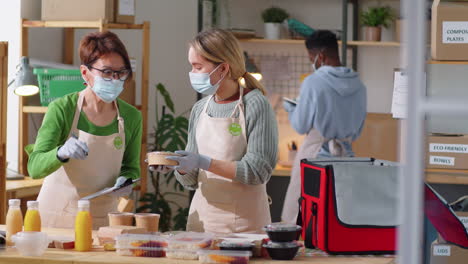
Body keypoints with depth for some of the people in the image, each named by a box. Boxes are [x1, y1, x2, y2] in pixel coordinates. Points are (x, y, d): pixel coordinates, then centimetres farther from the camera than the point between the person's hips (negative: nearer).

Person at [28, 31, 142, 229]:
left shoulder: (131, 117, -2)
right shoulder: (62, 109, -13)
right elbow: (34, 167, -19)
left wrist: (125, 180, -10)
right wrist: (61, 153, -38)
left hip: (102, 220, 3)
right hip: (56, 218, -3)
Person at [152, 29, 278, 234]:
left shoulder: (255, 105, -9)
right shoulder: (200, 109, 8)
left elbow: (258, 170, -16)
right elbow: (191, 181, 13)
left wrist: (205, 162, -21)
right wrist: (180, 167, -8)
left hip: (244, 223, -5)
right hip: (201, 219, 5)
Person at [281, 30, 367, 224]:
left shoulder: (314, 82, -11)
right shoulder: (358, 85, 5)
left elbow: (301, 126, -3)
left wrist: (290, 109, 16)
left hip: (316, 154, -5)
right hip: (345, 155, 5)